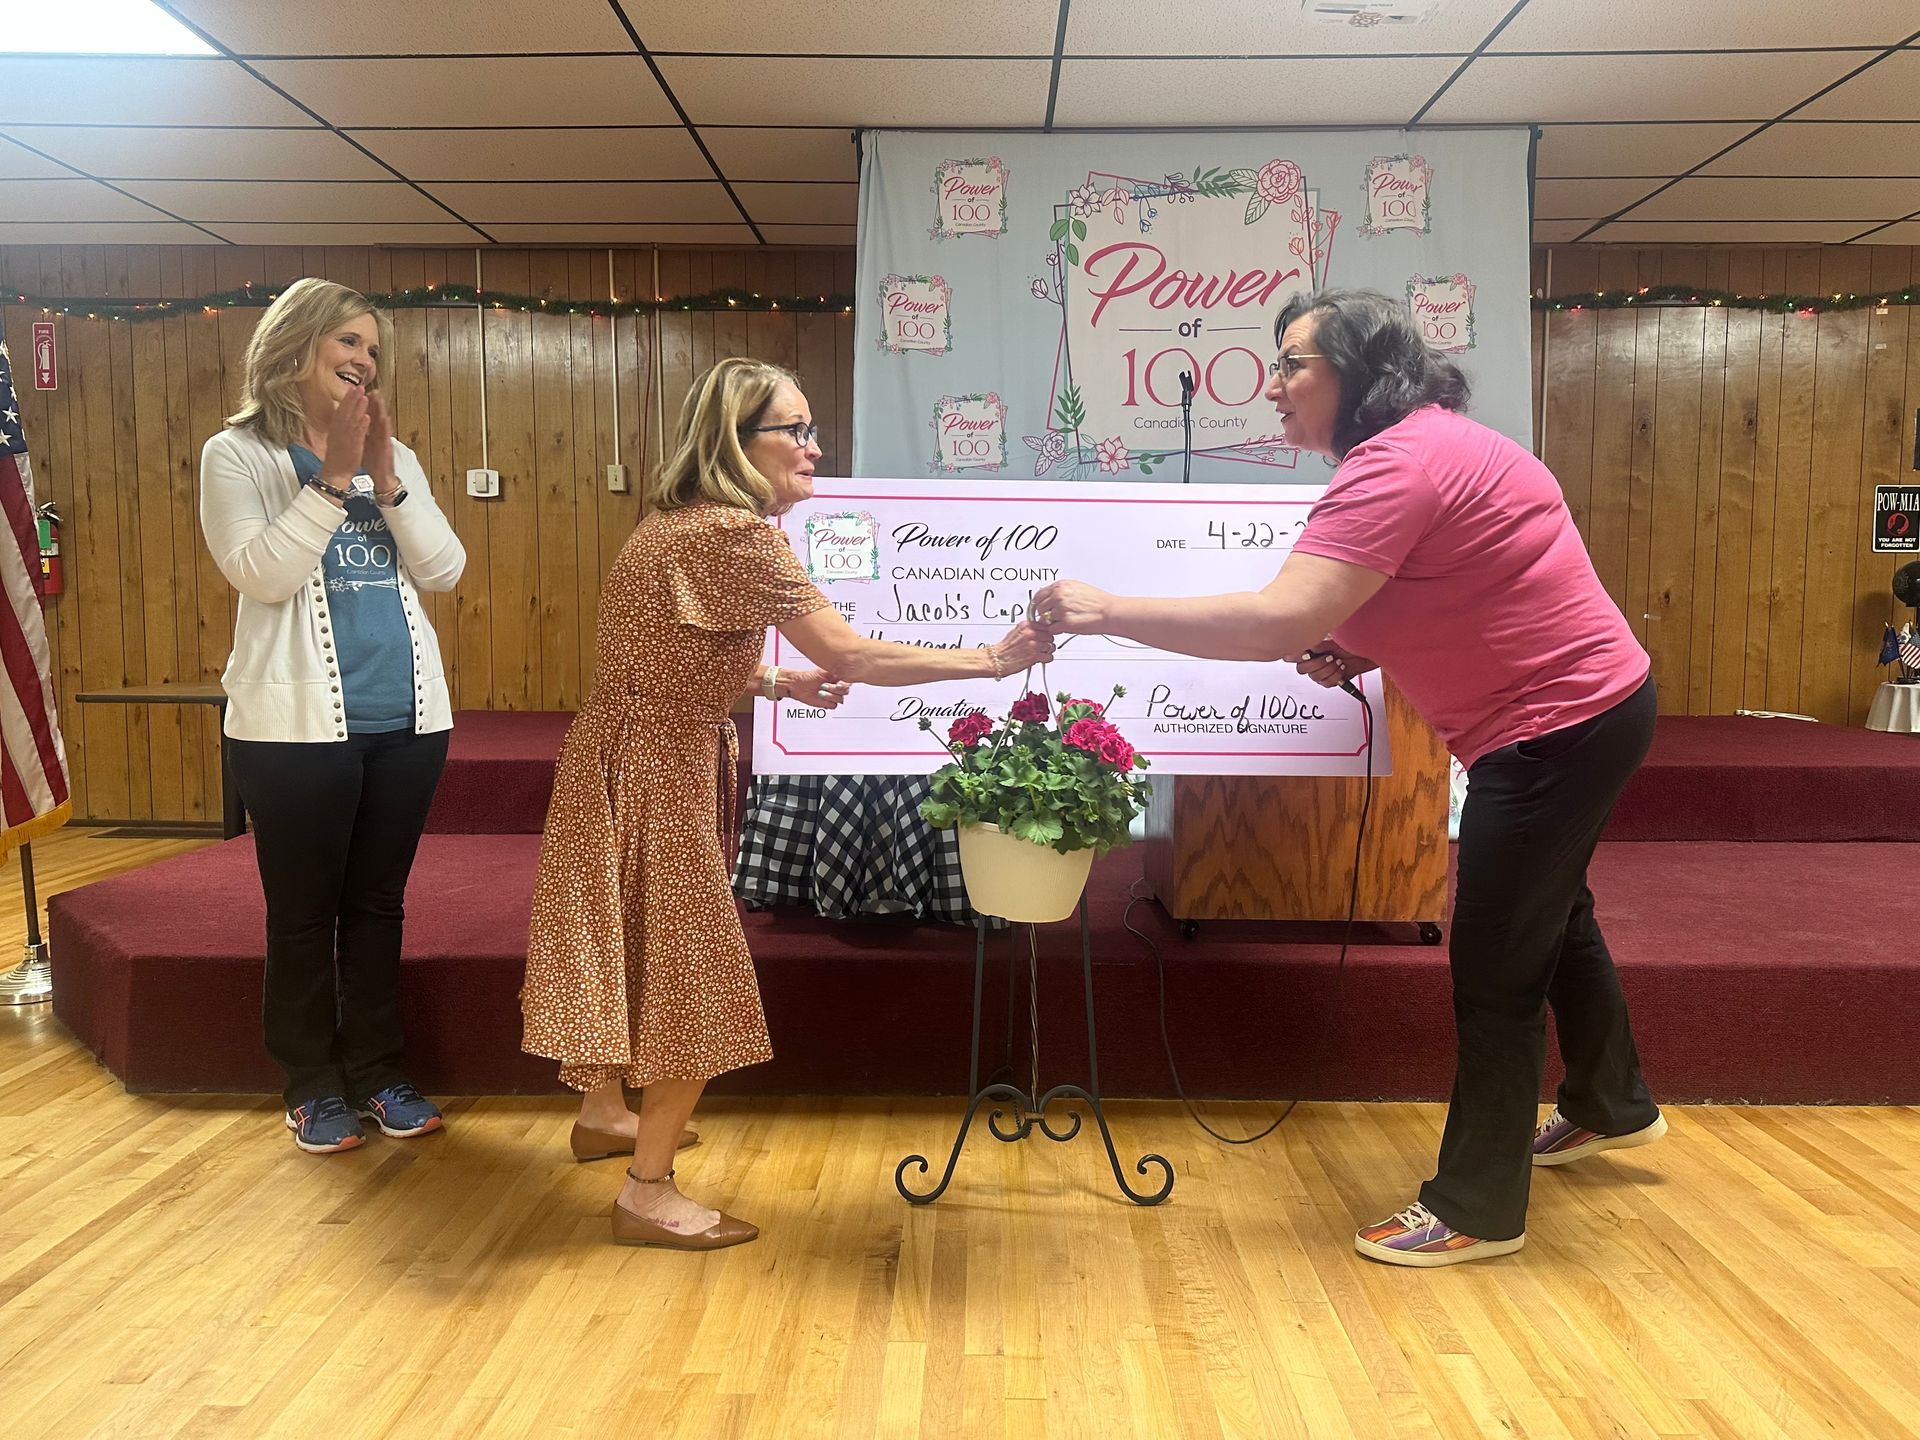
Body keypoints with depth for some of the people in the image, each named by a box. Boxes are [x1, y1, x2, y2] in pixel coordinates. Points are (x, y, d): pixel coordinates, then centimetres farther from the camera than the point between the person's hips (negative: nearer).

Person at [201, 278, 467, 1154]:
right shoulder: (237, 454, -1)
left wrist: (385, 479, -9)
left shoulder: (394, 458, 12)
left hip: (407, 717, 5)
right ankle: (312, 1085, 19)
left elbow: (443, 571, 1)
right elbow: (261, 575, -15)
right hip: (298, 723, -4)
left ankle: (377, 1072, 24)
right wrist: (332, 478, -16)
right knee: (304, 913, 5)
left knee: (379, 904, 12)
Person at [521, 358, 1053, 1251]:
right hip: (656, 773, -10)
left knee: (634, 948, 23)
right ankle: (648, 1193, 10)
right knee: (693, 975, -2)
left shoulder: (682, 523, 8)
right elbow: (853, 656, -24)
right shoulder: (736, 537, -22)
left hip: (640, 757, 10)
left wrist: (773, 683, 12)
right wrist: (991, 660, -19)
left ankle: (604, 1112, 43)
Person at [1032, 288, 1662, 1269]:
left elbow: (1280, 618, -36)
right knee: (1552, 914, 28)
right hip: (1586, 709, 11)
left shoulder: (1397, 465, -25)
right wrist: (1359, 653, -1)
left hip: (1561, 725, -11)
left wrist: (1109, 613, -32)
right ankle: (1610, 1105, 51)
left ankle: (1478, 1209, 16)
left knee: (1495, 968, 0)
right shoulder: (1420, 445, 9)